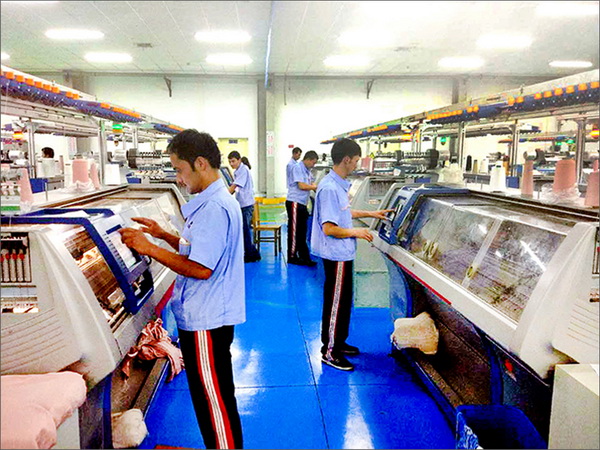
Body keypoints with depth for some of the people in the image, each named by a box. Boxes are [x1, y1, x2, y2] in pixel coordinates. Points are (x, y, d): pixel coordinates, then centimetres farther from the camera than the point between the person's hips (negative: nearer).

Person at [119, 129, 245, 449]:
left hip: (206, 321, -10)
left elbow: (201, 268, -26)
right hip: (206, 315, 11)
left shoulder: (214, 208, -22)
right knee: (213, 397, 23)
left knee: (213, 400, 6)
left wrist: (149, 248, -19)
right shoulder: (215, 200, 11)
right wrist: (164, 235, 8)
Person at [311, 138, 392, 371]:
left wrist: (370, 214, 23)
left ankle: (338, 342, 34)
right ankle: (329, 351, 15)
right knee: (336, 302, 1)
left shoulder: (339, 185, 9)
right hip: (336, 255, -10)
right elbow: (329, 228, -26)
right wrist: (356, 232, -15)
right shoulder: (330, 188, -23)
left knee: (343, 300, 20)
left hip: (342, 253, 10)